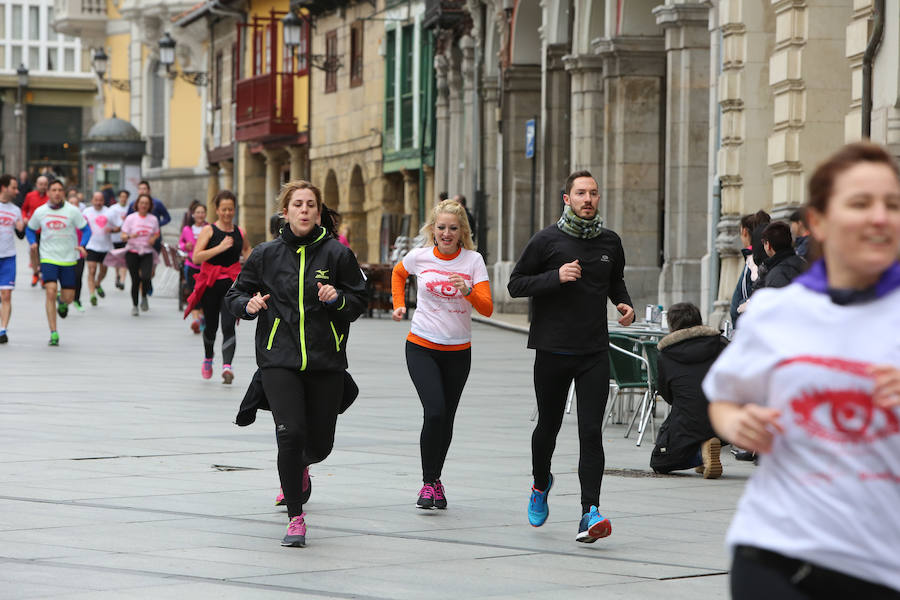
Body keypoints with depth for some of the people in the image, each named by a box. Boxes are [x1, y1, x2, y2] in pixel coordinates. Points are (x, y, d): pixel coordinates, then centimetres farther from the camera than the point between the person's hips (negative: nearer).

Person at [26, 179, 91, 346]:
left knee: (69, 297, 3)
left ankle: (62, 303, 44)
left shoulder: (72, 211, -5)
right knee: (50, 291, -17)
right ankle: (53, 333, -13)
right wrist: (33, 242, -5)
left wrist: (82, 246, -18)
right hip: (48, 258, 0)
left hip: (68, 259, 0)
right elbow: (30, 229, 15)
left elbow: (86, 230, 0)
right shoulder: (40, 212, 1)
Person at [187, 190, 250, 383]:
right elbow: (196, 257, -14)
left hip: (233, 284, 1)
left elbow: (247, 250, 26)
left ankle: (227, 365, -24)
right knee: (211, 326, 11)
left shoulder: (240, 233, 7)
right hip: (211, 284, -1)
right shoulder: (209, 230, -3)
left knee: (228, 326, -14)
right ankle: (208, 357, 39)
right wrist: (220, 248, -21)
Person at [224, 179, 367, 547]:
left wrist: (337, 298, -13)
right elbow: (234, 297, 13)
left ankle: (299, 465, 43)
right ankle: (296, 518, -6)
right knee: (291, 434, -18)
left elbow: (359, 301, 8)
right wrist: (249, 305, -10)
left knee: (319, 444, 3)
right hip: (279, 361, -1)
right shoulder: (266, 255, 5)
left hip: (326, 364, 1)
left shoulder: (337, 253, 3)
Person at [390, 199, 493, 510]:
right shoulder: (419, 256, -3)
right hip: (422, 347, -1)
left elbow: (487, 309, -11)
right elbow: (398, 274, 21)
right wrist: (399, 305, 10)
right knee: (434, 411, -17)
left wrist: (468, 291, -29)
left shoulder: (473, 260, -5)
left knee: (446, 418, 8)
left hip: (458, 351, 1)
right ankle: (429, 482, -5)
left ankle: (436, 479, 28)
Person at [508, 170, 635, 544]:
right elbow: (516, 284, -3)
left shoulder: (610, 243, 9)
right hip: (553, 349, -1)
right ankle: (541, 484, 42)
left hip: (595, 351, 2)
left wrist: (624, 304, 6)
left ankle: (589, 513, -15)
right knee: (548, 426, 13)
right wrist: (556, 277, -17)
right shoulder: (547, 241, -3)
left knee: (591, 431, -10)